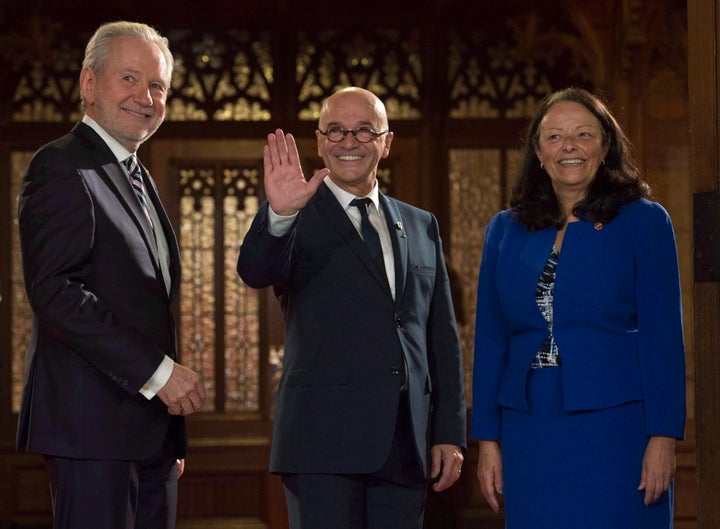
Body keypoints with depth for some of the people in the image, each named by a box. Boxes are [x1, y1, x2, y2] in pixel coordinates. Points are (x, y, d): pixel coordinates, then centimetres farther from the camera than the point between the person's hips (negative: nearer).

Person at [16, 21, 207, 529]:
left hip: (152, 428, 9)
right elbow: (55, 292, -19)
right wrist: (157, 371, -19)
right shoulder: (61, 168, -7)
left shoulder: (140, 181, 22)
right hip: (94, 426, -9)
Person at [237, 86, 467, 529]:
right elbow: (256, 272, -17)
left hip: (407, 445, 4)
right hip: (325, 442, -4)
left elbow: (443, 337, 17)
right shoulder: (298, 218, 4)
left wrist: (450, 434, 10)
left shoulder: (421, 226, 17)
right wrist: (279, 215, -37)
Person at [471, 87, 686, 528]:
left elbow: (663, 337, -3)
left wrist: (663, 437, -10)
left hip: (616, 427, -3)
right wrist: (487, 439, 5)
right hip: (530, 431, 3)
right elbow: (491, 340, 10)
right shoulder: (506, 231, 11)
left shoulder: (644, 221, 1)